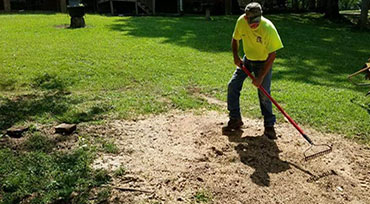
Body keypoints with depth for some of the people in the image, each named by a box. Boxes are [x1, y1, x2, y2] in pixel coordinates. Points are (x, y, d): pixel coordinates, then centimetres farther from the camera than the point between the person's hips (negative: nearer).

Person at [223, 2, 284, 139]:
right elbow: (235, 39, 3)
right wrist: (236, 56, -11)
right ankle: (235, 119, 13)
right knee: (232, 85, -1)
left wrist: (261, 77, -27)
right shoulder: (241, 21, -17)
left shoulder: (268, 28, -30)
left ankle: (269, 126, 6)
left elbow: (272, 55, -26)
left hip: (263, 62, -4)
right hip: (247, 60, 5)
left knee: (264, 95, -9)